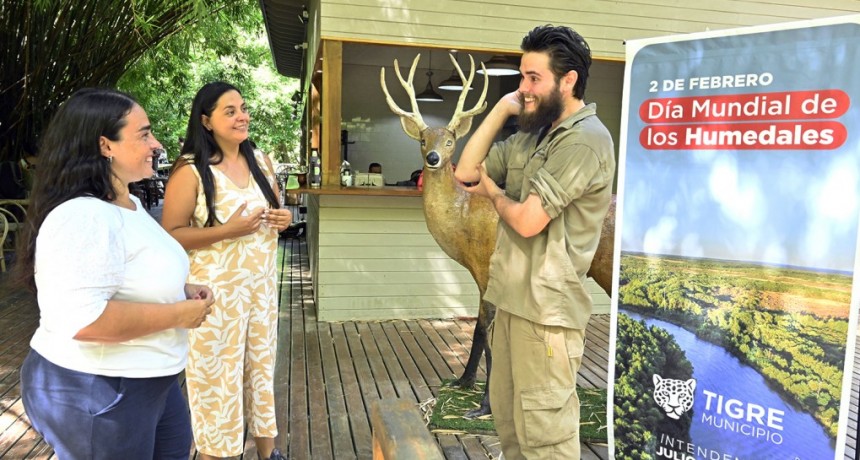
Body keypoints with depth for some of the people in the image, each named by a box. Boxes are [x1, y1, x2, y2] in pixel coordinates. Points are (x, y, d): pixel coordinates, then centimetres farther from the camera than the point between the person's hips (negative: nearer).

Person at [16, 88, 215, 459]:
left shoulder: (128, 204, 7)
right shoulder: (83, 217, -26)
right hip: (94, 392, -10)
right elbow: (84, 319, -36)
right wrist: (178, 313, -25)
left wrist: (180, 290, 4)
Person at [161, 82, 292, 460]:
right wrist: (227, 230, -24)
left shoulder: (261, 162, 6)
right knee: (216, 374, 5)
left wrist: (283, 219, -4)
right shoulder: (190, 171, -12)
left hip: (261, 284, 6)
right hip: (215, 290, -6)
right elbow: (170, 236, -13)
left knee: (261, 365, 16)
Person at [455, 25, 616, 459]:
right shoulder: (532, 134, 12)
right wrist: (502, 109, 4)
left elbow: (528, 219, -22)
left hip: (546, 306, -9)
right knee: (507, 415, 21)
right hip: (513, 297, 9)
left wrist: (492, 191, 0)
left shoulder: (585, 139, -16)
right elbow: (466, 173, 8)